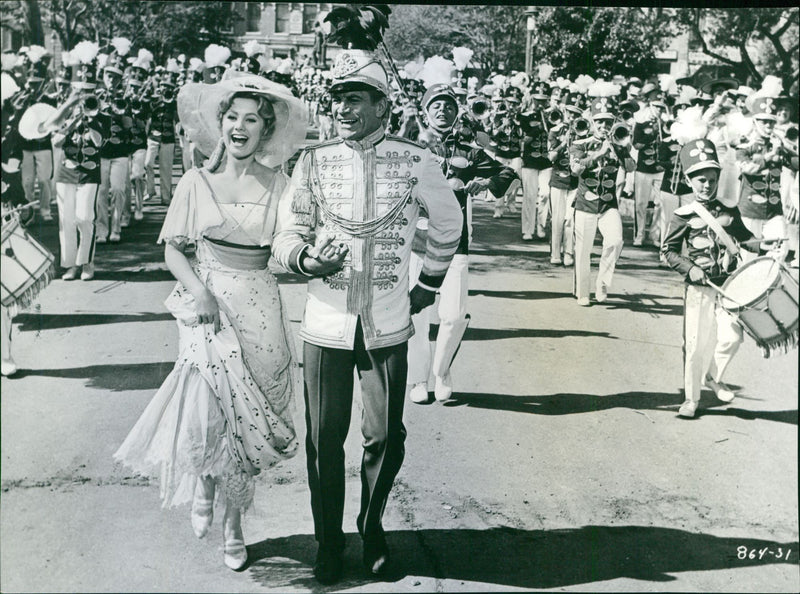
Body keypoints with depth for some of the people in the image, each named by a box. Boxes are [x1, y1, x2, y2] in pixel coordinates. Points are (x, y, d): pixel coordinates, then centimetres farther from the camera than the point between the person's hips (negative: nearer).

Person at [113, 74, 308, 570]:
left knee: (246, 418, 6)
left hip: (260, 310, 1)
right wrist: (199, 290, -12)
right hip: (208, 306, -1)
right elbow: (173, 249, 3)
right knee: (211, 413, -5)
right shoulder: (197, 182, 1)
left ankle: (234, 524, 23)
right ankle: (204, 492, 27)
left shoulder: (278, 185, 2)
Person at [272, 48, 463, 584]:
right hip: (326, 324, 1)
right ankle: (329, 541, 23)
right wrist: (305, 258, -19)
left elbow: (448, 224, 15)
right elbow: (287, 234, 4)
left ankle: (373, 529, 29)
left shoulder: (415, 162, -1)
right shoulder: (314, 162, 1)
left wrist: (430, 284, 18)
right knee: (325, 440, 5)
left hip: (388, 327, 0)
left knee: (386, 438, 4)